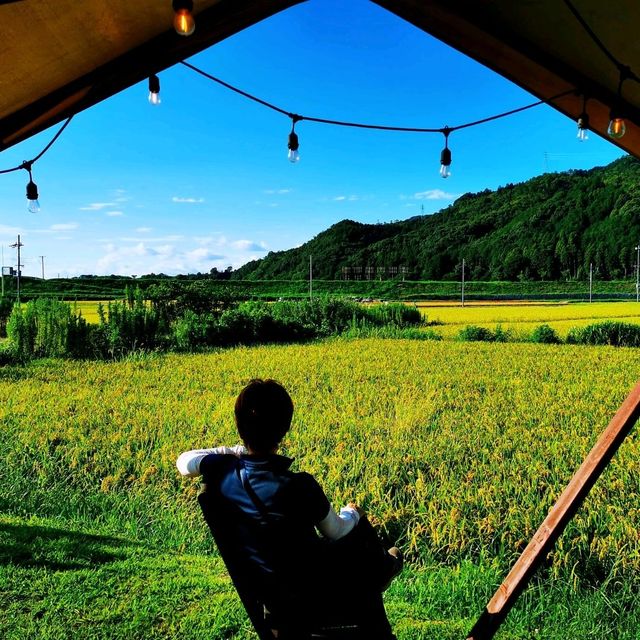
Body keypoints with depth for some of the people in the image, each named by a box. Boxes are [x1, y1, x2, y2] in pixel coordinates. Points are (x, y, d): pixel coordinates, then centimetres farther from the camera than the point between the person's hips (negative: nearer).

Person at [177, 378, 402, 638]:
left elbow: (184, 462, 4)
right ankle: (382, 567, 52)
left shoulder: (221, 470, -21)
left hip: (265, 587, 5)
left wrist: (234, 451, -4)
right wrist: (351, 514, 8)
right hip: (309, 590, -5)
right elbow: (336, 533, -14)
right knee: (359, 524, 23)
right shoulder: (300, 486, -35)